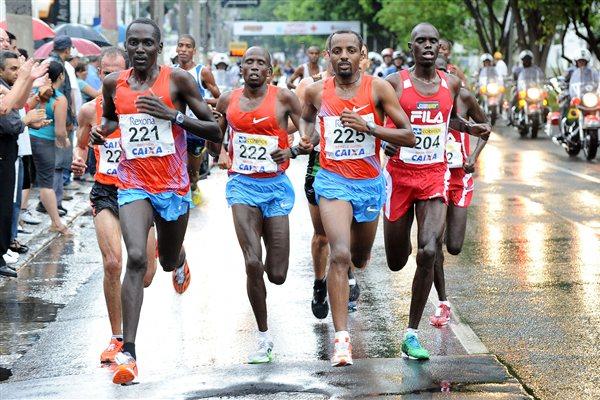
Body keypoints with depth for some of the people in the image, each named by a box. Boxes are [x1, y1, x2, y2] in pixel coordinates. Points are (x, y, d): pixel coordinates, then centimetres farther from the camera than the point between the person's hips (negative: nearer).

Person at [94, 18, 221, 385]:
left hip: (173, 186, 0)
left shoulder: (178, 80, -7)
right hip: (133, 185, 0)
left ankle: (180, 260, 61)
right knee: (136, 258, -21)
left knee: (168, 261, 18)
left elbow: (215, 132, -7)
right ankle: (128, 351, -23)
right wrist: (102, 130, 1)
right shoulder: (114, 83, 3)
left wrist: (171, 115, -19)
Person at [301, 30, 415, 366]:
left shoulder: (378, 88, -7)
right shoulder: (317, 91, -1)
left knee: (359, 258, 21)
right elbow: (306, 117, 24)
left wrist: (369, 128, -22)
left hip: (370, 183, 2)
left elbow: (409, 136, -10)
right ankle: (341, 338, -24)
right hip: (333, 180, -2)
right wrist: (307, 136, 3)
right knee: (340, 254, -22)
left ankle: (344, 280, 61)